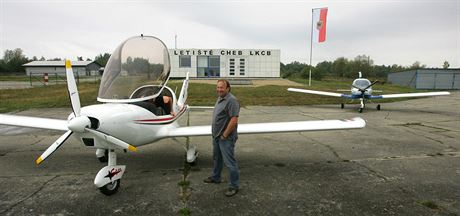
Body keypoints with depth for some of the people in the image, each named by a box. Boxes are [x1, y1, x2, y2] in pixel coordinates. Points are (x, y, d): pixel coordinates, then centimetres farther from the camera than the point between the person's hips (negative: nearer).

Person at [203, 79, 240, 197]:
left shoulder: (231, 100, -21)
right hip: (216, 135, 10)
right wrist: (216, 134, 15)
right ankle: (215, 177, 43)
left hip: (226, 138, -10)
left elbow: (234, 120, -26)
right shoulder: (220, 98, 10)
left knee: (229, 162, -1)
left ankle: (234, 186, 12)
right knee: (217, 158, 24)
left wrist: (224, 135, -20)